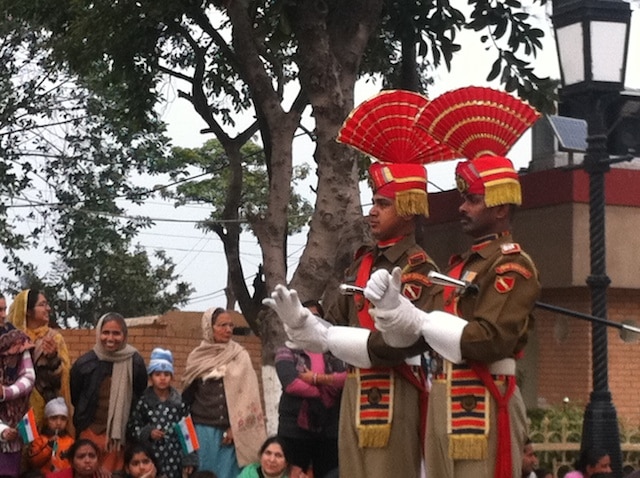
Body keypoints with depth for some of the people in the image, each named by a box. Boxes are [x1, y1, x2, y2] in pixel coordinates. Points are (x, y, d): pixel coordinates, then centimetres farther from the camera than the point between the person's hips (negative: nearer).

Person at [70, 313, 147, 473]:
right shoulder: (84, 363, -6)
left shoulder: (135, 362, -5)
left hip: (123, 434, 0)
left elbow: (141, 399, 7)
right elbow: (74, 398, 8)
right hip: (91, 433, 0)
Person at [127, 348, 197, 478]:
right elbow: (132, 428, 3)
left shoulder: (179, 402, 2)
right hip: (150, 458, -1)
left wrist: (189, 460, 0)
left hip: (174, 458, 1)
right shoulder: (143, 402, -1)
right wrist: (148, 433, -15)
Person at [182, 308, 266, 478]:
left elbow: (247, 394, -1)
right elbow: (187, 395, 12)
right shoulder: (197, 357, 7)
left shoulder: (240, 356, 3)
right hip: (203, 429, 1)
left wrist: (235, 427, -7)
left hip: (230, 429, -1)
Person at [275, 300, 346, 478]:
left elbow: (347, 377, -5)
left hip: (329, 428, 3)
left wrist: (317, 378, -13)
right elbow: (291, 384, -13)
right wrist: (328, 391, -8)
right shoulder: (286, 351, 4)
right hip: (295, 427, -3)